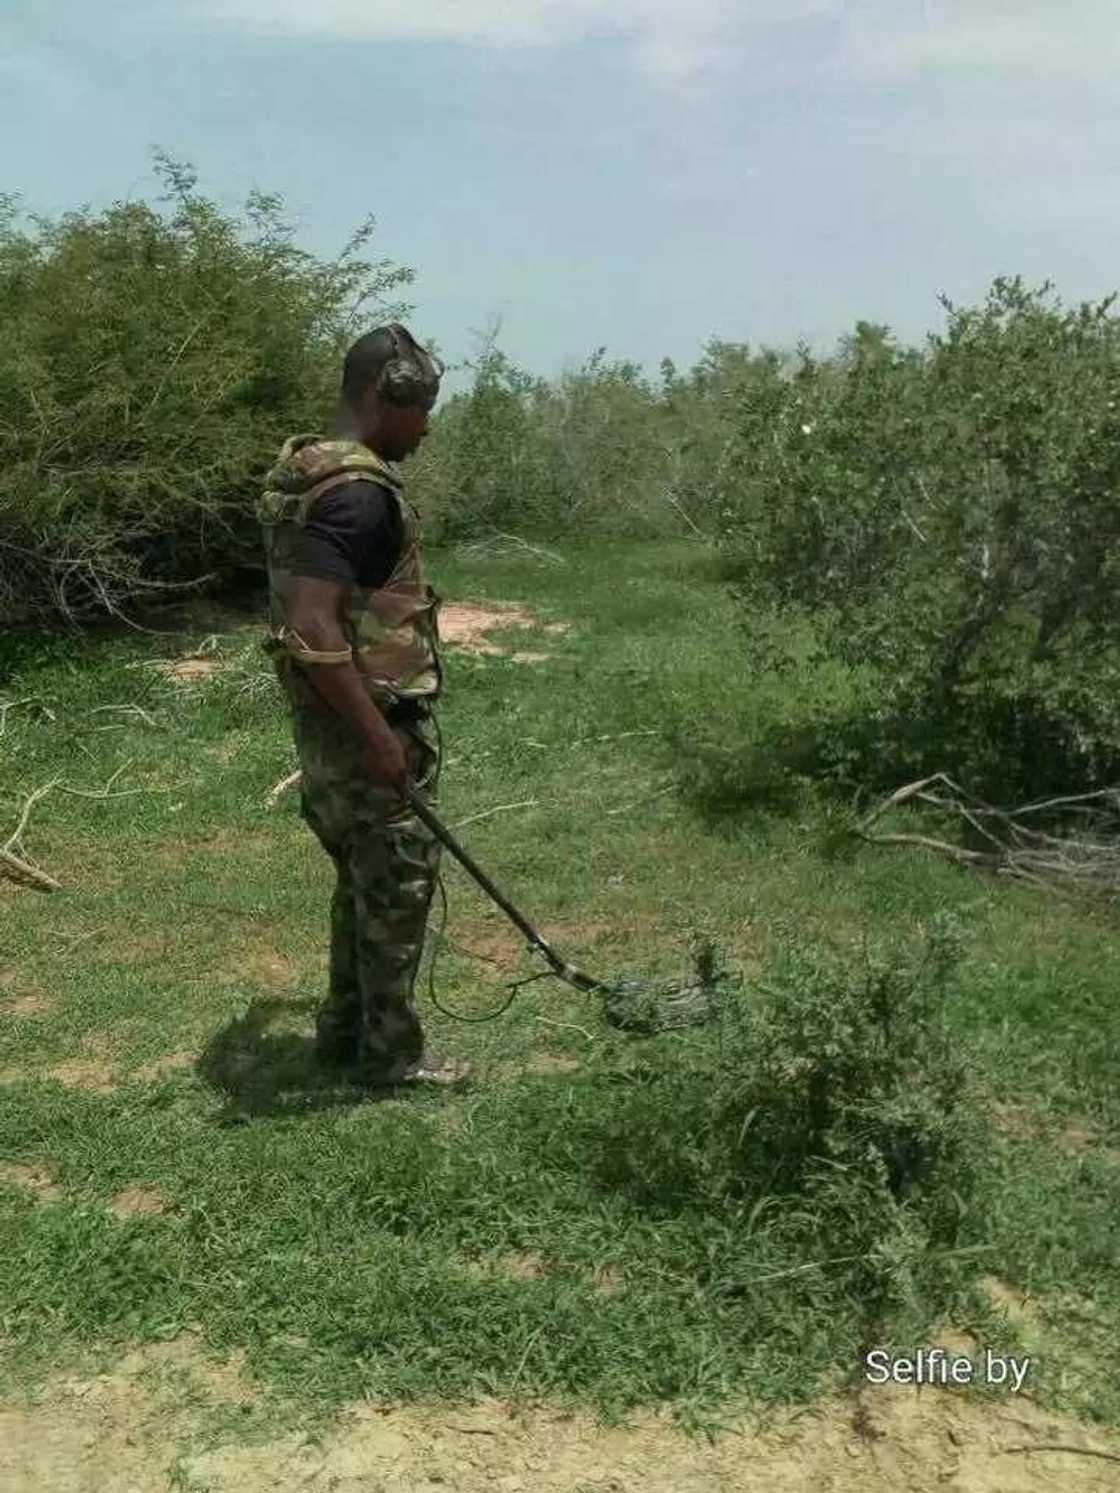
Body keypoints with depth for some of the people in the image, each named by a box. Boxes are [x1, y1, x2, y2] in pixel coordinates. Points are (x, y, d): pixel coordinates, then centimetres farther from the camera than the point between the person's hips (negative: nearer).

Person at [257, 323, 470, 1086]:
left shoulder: (306, 466, 10)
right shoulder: (358, 490, -22)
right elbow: (312, 628, -30)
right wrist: (379, 737, -25)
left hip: (331, 723, 10)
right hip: (368, 725, -10)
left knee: (363, 878, 21)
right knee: (398, 884, 5)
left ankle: (347, 1026, 34)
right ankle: (392, 1052, 19)